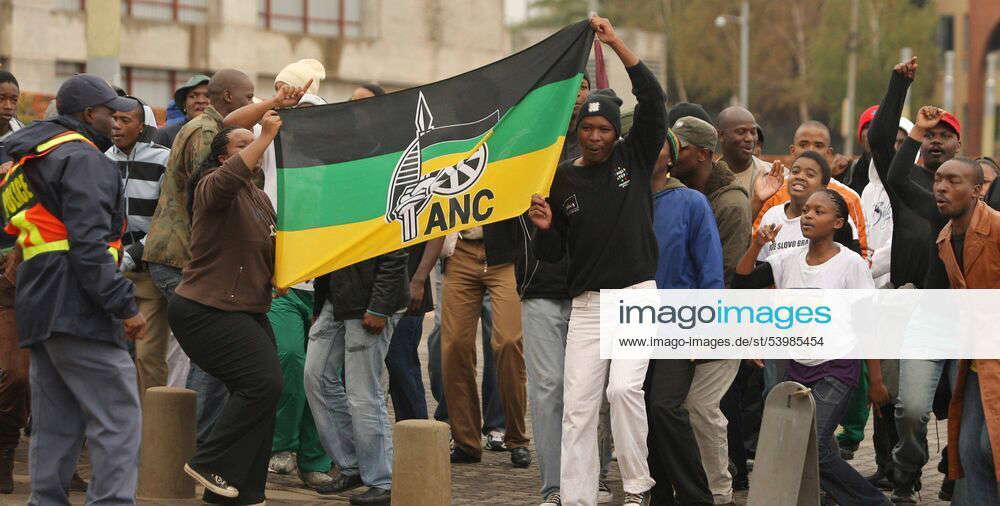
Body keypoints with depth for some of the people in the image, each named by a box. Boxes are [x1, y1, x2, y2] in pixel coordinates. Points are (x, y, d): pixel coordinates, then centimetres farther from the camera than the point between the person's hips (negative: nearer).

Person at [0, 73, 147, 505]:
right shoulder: (82, 158, -8)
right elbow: (89, 242, -18)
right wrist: (123, 306, -19)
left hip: (38, 312, 10)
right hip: (76, 306, -10)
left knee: (56, 424, 12)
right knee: (118, 416, -11)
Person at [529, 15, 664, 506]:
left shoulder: (634, 157, 3)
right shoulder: (562, 179, 7)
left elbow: (652, 98, -10)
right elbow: (552, 254, 10)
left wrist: (616, 44, -16)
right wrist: (545, 226, -13)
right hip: (587, 303, 3)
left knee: (625, 387, -19)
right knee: (578, 402, -1)